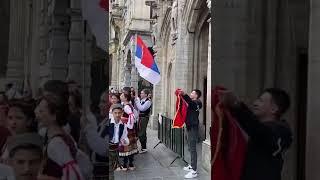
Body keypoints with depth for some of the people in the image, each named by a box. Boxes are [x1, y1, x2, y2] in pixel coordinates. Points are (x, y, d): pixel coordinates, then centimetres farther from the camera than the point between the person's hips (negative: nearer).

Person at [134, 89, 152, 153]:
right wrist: (136, 100, 1)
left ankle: (144, 148, 7)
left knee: (142, 133, -4)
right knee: (139, 132, 13)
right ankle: (143, 146, 27)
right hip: (140, 117, 8)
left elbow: (142, 108, -25)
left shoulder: (148, 101, -14)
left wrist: (137, 101, -21)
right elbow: (137, 108, 13)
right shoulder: (141, 100, 10)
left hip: (144, 118, -8)